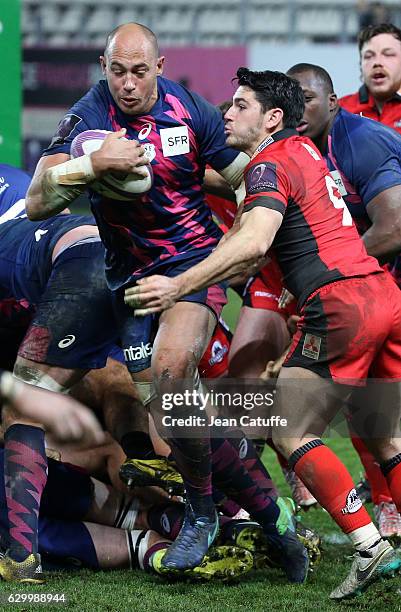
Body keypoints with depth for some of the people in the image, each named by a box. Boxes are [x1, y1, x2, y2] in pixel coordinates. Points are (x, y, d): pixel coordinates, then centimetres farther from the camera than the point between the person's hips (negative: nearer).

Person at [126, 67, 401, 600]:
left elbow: (254, 241, -23)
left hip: (340, 305, -9)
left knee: (290, 433, -3)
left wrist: (179, 286, -27)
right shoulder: (303, 148, 22)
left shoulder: (269, 165, -5)